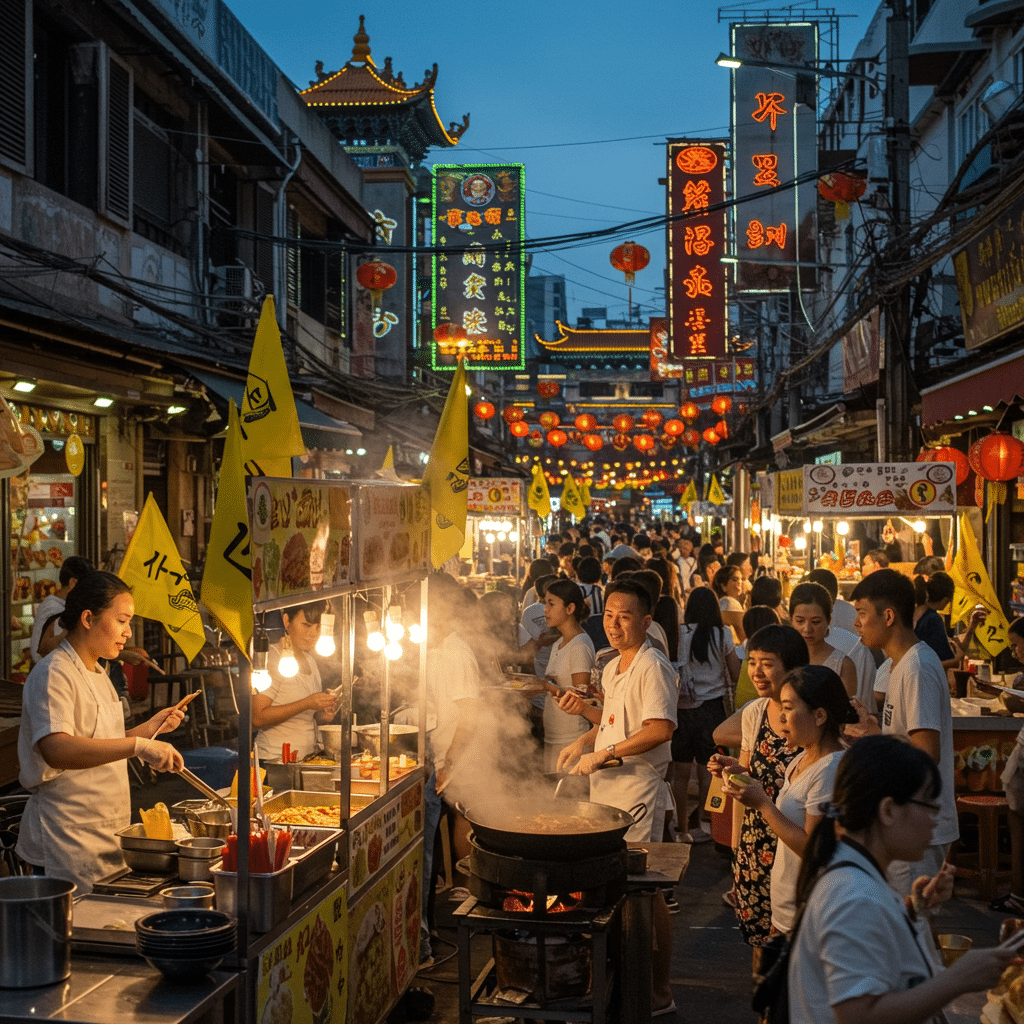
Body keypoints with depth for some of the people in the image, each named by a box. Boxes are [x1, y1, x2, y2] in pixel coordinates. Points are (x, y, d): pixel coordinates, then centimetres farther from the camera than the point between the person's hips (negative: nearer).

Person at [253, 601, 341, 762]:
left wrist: (323, 716, 4)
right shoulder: (270, 658, -8)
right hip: (276, 761, -8)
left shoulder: (309, 658, 16)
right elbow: (257, 718, -16)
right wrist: (307, 703, -19)